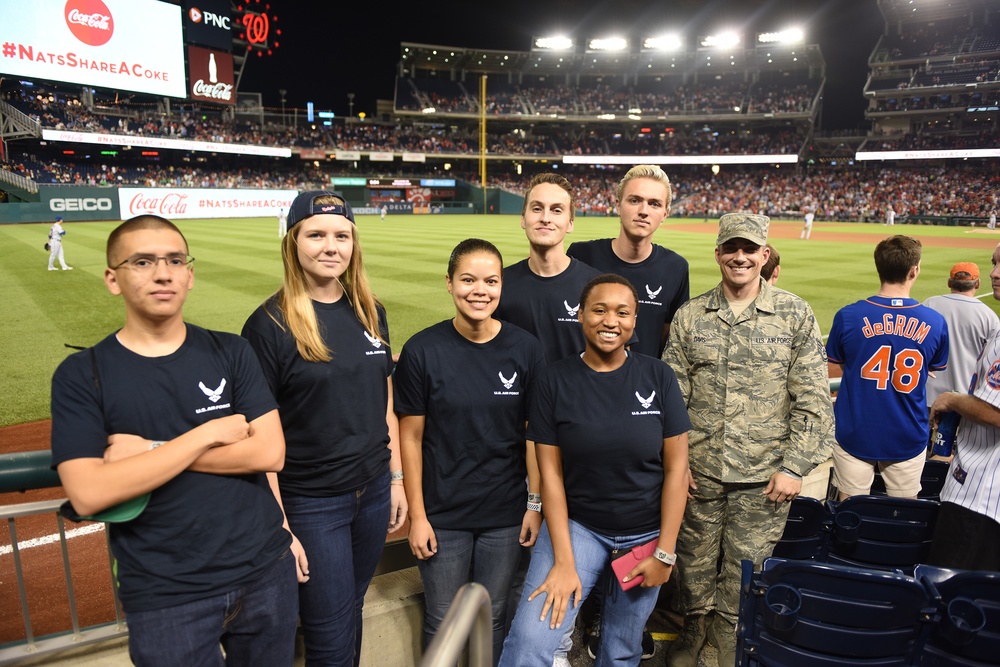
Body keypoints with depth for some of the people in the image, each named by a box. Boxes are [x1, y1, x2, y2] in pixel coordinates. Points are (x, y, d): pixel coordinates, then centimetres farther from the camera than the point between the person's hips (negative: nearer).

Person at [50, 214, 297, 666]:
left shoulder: (230, 352, -1)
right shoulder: (81, 376, -6)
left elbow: (269, 453, -10)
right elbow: (87, 495, -17)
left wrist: (151, 450, -15)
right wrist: (208, 433, -16)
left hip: (264, 572, 2)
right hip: (165, 597, -2)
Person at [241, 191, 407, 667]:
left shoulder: (370, 311, 3)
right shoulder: (270, 324, -14)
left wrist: (396, 479, 9)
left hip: (373, 490, 5)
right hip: (311, 502, -5)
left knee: (352, 610, 21)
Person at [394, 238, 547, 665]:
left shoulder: (526, 349, -7)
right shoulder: (422, 350, -11)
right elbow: (410, 437, -6)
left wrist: (535, 504, 0)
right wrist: (416, 515, -6)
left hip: (505, 516, 1)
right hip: (443, 515, -1)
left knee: (492, 618, 18)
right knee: (442, 622, 14)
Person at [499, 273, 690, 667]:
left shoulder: (658, 377, -6)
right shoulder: (555, 381, -8)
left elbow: (676, 467, -4)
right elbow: (550, 472, -8)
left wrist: (665, 551, -5)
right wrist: (564, 560, -12)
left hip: (645, 534, 1)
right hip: (576, 524, -1)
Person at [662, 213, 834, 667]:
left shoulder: (795, 315, -2)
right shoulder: (690, 317, 2)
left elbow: (813, 400, -3)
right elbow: (672, 395, 3)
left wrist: (794, 467, -8)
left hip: (763, 477, -1)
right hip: (699, 472, 2)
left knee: (745, 572, 11)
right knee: (696, 563, 15)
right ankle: (695, 626, 41)